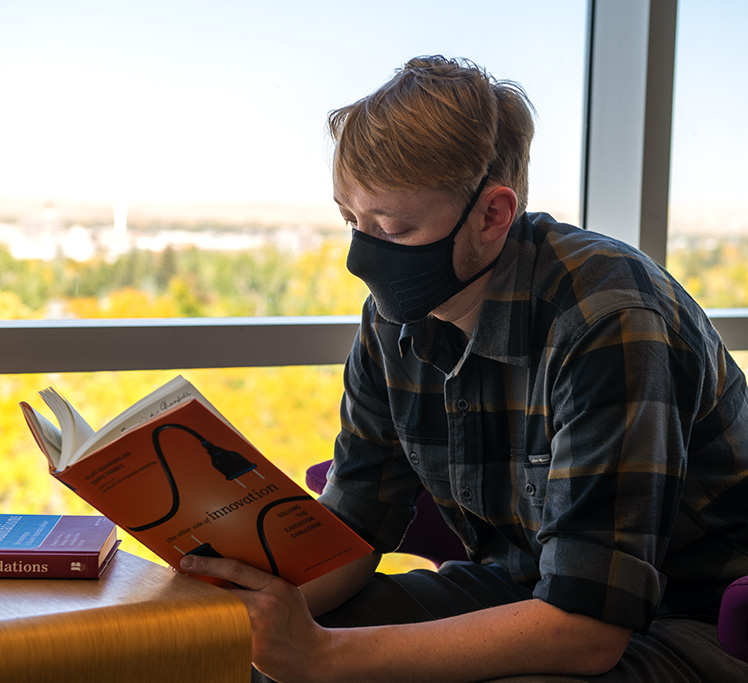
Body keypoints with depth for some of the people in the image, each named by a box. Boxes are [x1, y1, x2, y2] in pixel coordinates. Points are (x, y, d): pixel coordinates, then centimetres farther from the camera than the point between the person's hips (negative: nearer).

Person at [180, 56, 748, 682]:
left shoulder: (607, 324, -27)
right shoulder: (396, 319, -5)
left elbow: (585, 628, -31)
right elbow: (351, 528, 1)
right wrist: (269, 592, -20)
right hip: (519, 587, 6)